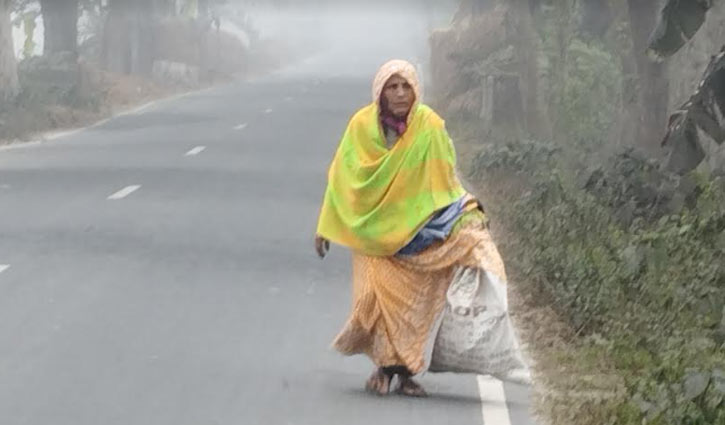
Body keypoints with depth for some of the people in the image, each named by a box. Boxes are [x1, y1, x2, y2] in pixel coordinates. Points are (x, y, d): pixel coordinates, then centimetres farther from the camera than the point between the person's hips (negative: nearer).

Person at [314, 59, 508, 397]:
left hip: (417, 227, 0)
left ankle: (406, 370, 9)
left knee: (415, 299, -2)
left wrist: (469, 214, -10)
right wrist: (325, 227, 2)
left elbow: (445, 179, 0)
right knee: (380, 292, -9)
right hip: (374, 228, 0)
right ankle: (385, 365, 5)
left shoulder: (430, 127, -10)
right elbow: (341, 178, 0)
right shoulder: (362, 126, -8)